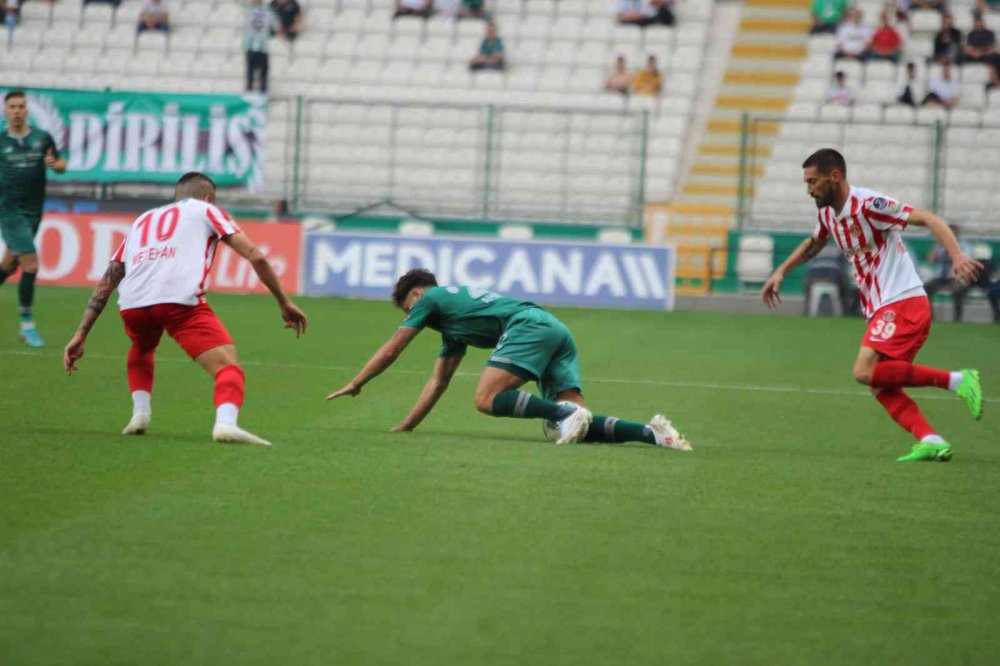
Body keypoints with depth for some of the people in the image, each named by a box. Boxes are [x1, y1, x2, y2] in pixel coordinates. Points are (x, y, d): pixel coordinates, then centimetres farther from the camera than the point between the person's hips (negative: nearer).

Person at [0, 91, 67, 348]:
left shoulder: (42, 138, 4)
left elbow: (62, 166, 11)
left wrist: (54, 164, -11)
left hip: (33, 211, 4)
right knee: (31, 264, -13)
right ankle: (27, 325, -4)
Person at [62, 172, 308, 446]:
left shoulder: (142, 220, 37)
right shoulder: (206, 210, 25)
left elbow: (106, 283, 33)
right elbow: (256, 257, 16)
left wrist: (81, 336, 31)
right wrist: (284, 303, 23)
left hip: (132, 303, 5)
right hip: (181, 300, -5)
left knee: (141, 350, 38)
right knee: (228, 367, -7)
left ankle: (140, 412, 19)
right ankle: (226, 422, -36)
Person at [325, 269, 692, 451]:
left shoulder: (430, 299, 14)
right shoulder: (451, 324, 36)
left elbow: (390, 351, 16)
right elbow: (438, 383, 40)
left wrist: (355, 384, 28)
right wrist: (406, 427, 39)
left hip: (529, 324, -8)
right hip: (557, 331, 8)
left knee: (487, 399, -19)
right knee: (576, 425, -5)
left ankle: (566, 414, -33)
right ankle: (651, 432, -22)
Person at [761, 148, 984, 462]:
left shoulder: (868, 204, -14)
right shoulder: (828, 214, 13)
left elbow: (928, 219, -19)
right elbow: (813, 244, 37)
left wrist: (957, 255, -32)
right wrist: (781, 271, 29)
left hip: (903, 303, -9)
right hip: (880, 310, 9)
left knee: (865, 372, -22)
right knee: (880, 385, -6)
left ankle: (956, 380, -17)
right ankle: (931, 440, -13)